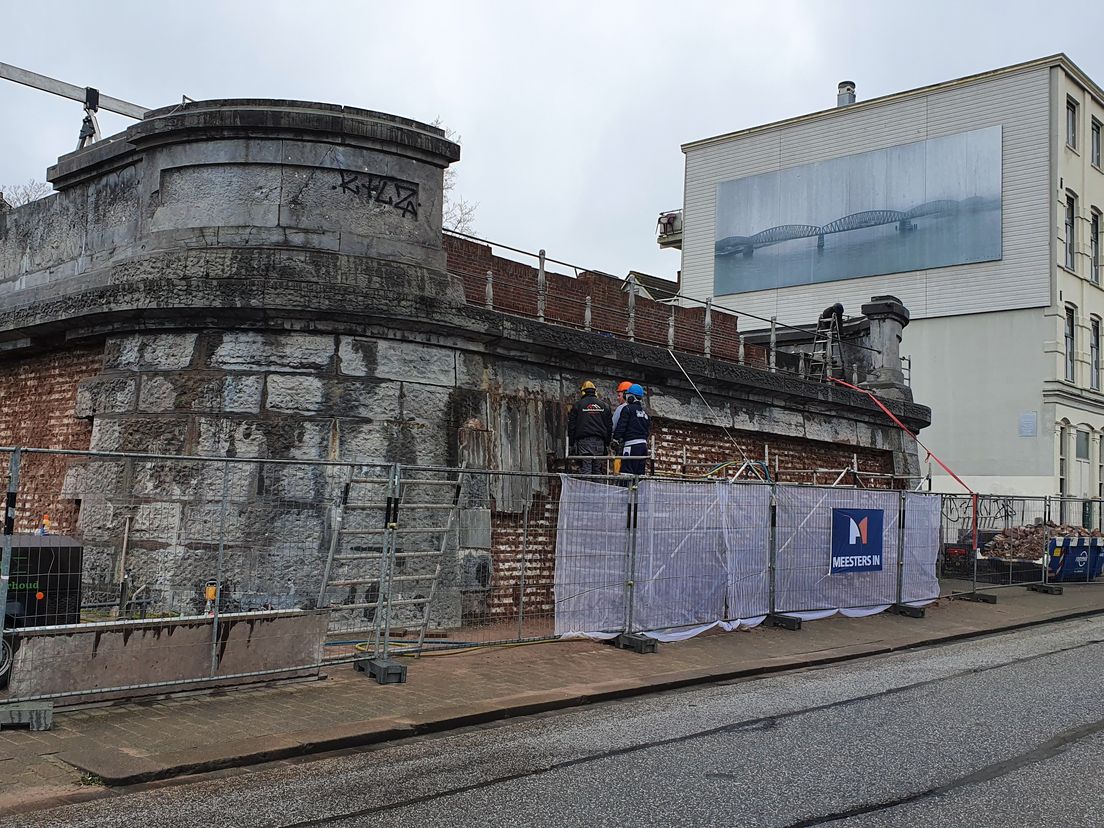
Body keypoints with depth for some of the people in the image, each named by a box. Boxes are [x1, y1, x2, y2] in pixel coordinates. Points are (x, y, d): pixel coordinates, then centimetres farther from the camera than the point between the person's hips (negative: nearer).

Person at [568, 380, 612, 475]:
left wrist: (571, 443, 6)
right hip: (600, 442, 3)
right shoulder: (604, 405, 13)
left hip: (584, 441, -3)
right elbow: (609, 426, 13)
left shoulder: (578, 405, 3)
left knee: (585, 470, -6)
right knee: (598, 470, 5)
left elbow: (571, 426, 2)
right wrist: (607, 444, 17)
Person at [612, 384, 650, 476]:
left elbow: (620, 426, -10)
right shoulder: (645, 412, 17)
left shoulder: (627, 409, -5)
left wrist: (615, 440, -3)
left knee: (627, 472, -13)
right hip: (643, 444, 8)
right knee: (640, 473, 9)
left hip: (632, 444, -8)